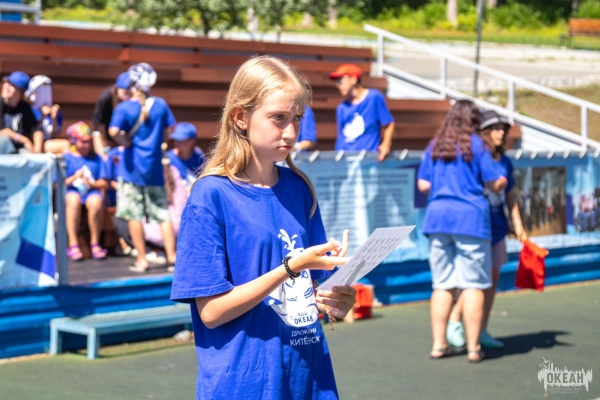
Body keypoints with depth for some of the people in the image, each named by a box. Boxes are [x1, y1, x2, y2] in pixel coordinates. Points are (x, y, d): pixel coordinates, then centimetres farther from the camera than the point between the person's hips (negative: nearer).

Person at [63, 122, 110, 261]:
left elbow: (104, 184, 9)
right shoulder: (66, 158, 11)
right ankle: (73, 244, -37)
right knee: (73, 199, -39)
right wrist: (74, 178, -13)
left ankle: (95, 243, -23)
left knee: (96, 201, -36)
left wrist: (92, 184, -10)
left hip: (92, 191, 1)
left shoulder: (96, 159, 17)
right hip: (72, 191, -1)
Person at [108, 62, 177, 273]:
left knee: (134, 214, 3)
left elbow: (114, 131, -24)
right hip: (154, 167, 3)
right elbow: (169, 129, 7)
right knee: (162, 212, 10)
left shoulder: (124, 107, -10)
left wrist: (127, 143, -8)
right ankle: (171, 255, 9)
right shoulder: (160, 104, 0)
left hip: (132, 167, -3)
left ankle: (142, 259, 5)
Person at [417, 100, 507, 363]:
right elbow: (495, 184, 0)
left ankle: (439, 344, 10)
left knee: (442, 284, 9)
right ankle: (473, 347, -1)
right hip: (470, 218, -4)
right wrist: (503, 182, 22)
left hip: (437, 217, 4)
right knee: (473, 284, 0)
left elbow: (423, 185, 12)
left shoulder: (435, 146, 12)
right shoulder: (475, 145, -1)